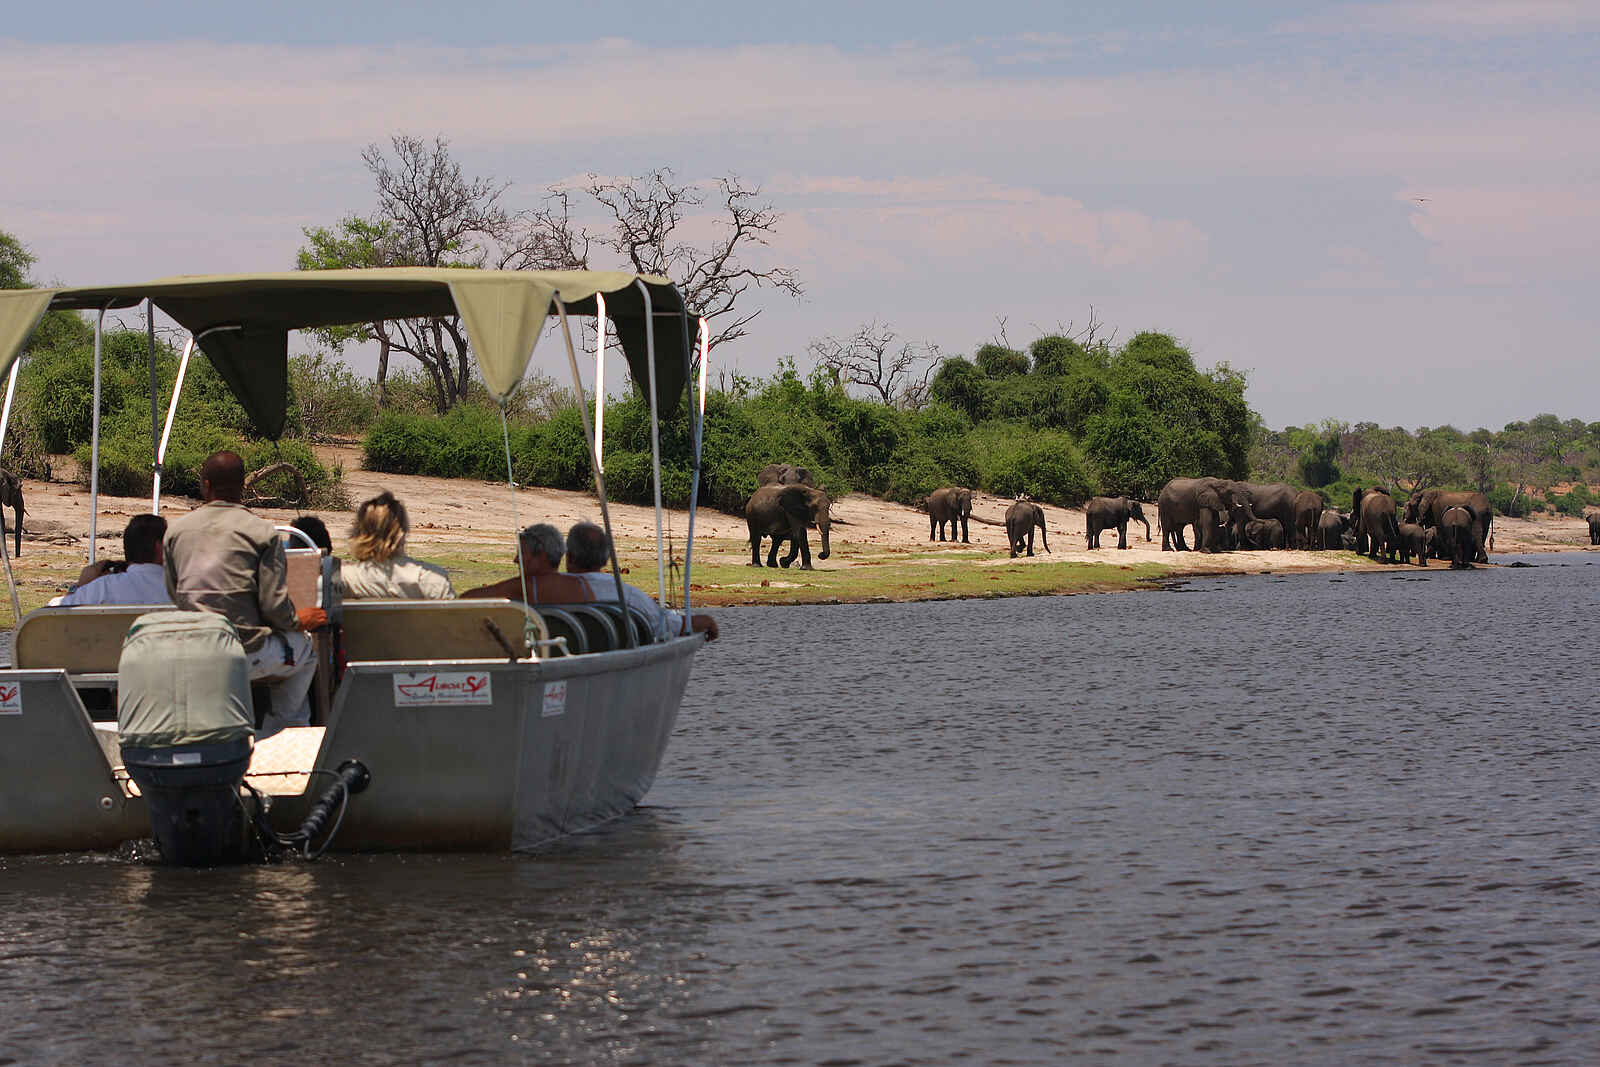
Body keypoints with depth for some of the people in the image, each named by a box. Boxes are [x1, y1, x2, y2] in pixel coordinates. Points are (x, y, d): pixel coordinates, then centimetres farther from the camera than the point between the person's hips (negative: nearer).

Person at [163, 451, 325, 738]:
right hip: (248, 655, -4)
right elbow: (274, 606, -9)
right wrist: (299, 620, 13)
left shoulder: (176, 529, 7)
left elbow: (173, 597, 12)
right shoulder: (263, 532, -4)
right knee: (304, 645, 26)